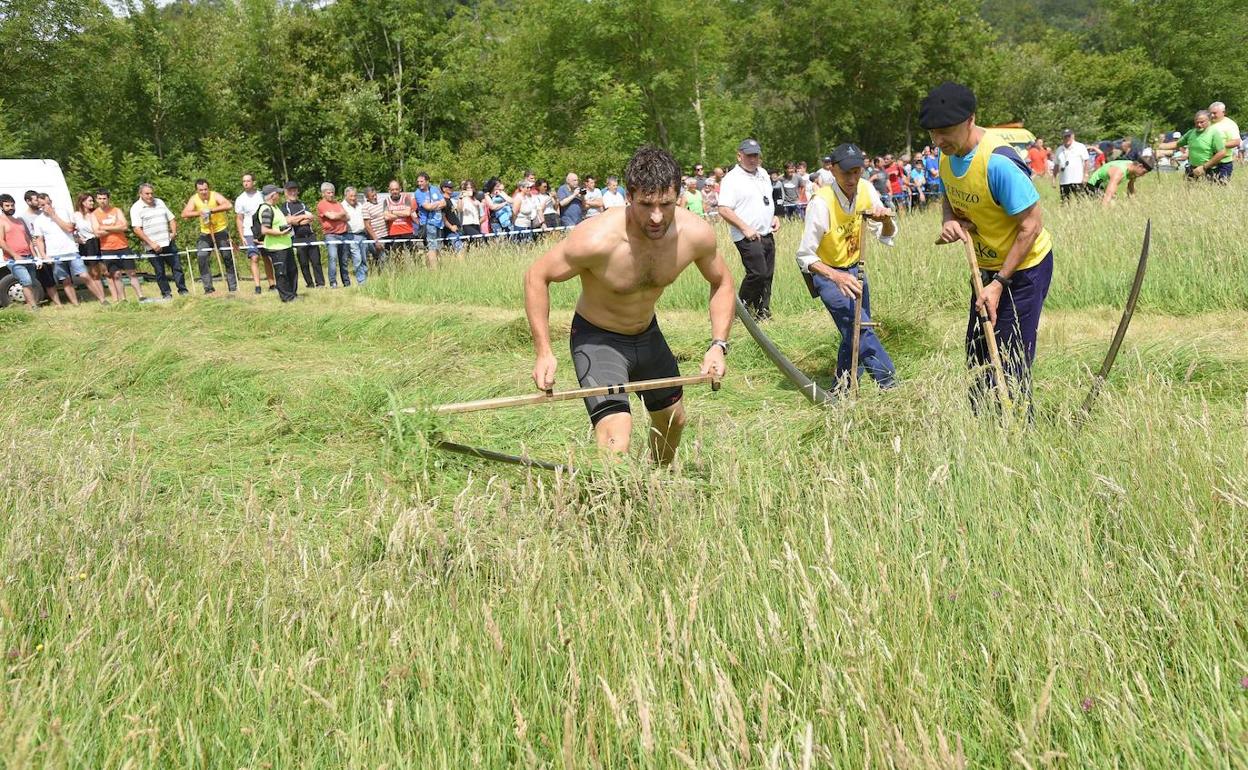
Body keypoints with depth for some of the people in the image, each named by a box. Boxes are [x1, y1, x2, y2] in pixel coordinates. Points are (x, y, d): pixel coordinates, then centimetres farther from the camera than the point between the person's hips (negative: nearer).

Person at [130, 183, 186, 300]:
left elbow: (171, 219, 20)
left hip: (168, 242, 4)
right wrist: (151, 243, -17)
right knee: (159, 271, 2)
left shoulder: (159, 202, 13)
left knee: (177, 267, 4)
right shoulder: (136, 208, -4)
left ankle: (183, 290, 10)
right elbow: (137, 229, -12)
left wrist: (174, 232, 1)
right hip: (154, 246, -4)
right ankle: (166, 294, 9)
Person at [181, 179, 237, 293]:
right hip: (205, 232, 3)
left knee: (228, 258, -2)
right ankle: (208, 288, -4)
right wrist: (199, 213, -33)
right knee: (202, 257, -11)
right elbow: (184, 214, -16)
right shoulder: (194, 199, -5)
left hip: (221, 230, -3)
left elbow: (229, 205, -33)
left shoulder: (215, 196, -15)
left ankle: (233, 287, 8)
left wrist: (212, 210, -41)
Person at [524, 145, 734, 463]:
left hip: (648, 333, 6)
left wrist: (719, 345, -13)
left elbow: (722, 282, -1)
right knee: (615, 445, -25)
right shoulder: (598, 239, -36)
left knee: (673, 420, 25)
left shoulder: (696, 234, -22)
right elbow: (537, 277, -22)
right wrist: (544, 352, -25)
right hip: (596, 338, -6)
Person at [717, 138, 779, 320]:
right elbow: (724, 210, -17)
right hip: (748, 237, -8)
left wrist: (773, 217, 11)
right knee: (758, 273, -16)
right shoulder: (732, 179, -10)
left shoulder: (763, 174, 15)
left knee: (767, 274, 8)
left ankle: (762, 312, 17)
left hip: (767, 234, 8)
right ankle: (742, 309, 1)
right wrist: (745, 228, -20)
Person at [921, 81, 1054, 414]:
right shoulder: (947, 154, -4)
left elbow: (1031, 225, -26)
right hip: (987, 266, 9)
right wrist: (951, 220, -11)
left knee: (1008, 366, -8)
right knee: (977, 359, 14)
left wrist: (999, 283, -24)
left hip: (1024, 266, -9)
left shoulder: (998, 162, -30)